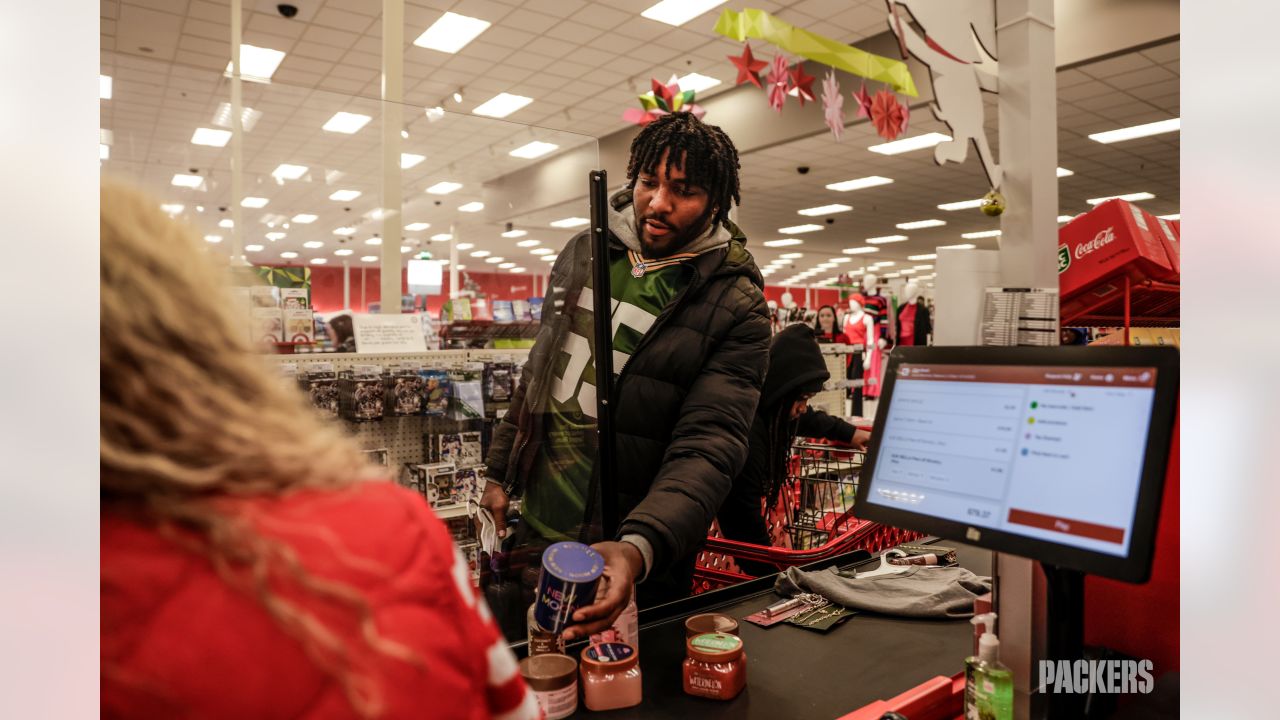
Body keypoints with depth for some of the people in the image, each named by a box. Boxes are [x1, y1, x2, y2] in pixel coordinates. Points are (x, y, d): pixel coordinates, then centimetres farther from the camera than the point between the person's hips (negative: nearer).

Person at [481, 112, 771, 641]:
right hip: (537, 533, 5)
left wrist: (639, 548, -40)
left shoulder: (736, 306, -15)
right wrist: (500, 470, 14)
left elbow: (709, 444, -24)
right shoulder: (584, 252, 3)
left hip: (625, 559, -5)